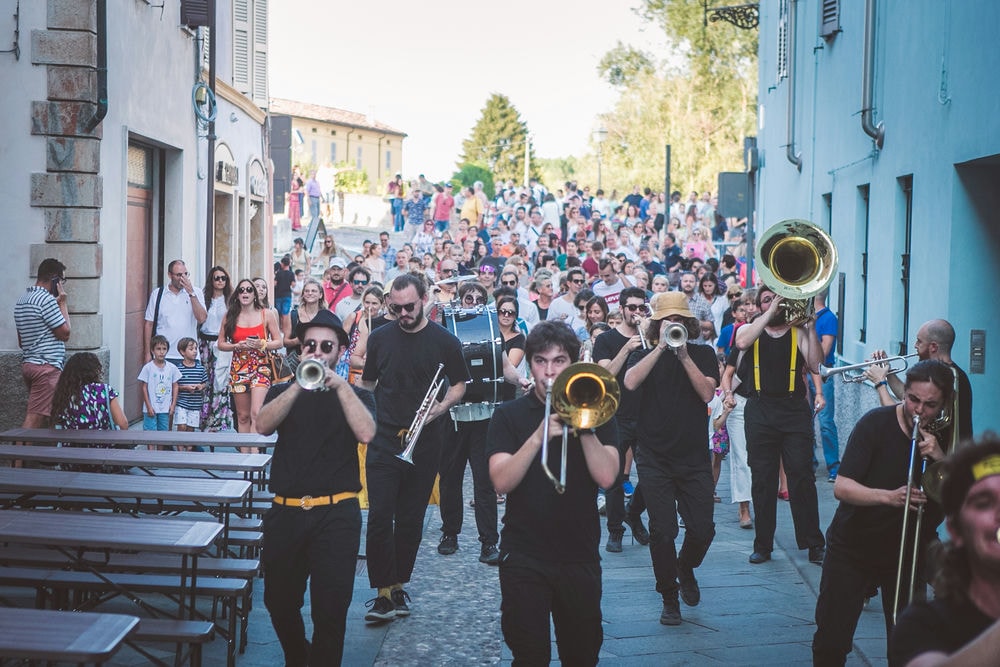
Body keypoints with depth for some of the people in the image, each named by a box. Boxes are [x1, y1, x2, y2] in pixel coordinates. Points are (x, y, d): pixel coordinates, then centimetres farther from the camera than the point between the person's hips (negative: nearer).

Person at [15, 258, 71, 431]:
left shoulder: (22, 300, 17)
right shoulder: (47, 300, -13)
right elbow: (64, 333, -10)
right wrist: (62, 303, -3)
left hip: (27, 363, 10)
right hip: (47, 366, -10)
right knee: (35, 418, -13)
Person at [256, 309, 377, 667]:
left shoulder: (356, 396, 10)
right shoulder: (284, 391, 13)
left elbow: (366, 433, -13)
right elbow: (263, 425, -9)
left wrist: (339, 384, -15)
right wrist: (300, 384, -17)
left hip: (336, 515, -2)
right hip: (286, 513, 2)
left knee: (331, 610, -8)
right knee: (279, 602, 13)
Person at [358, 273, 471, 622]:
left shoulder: (444, 341, 1)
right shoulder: (380, 338, 5)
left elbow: (459, 384, 8)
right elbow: (367, 384, 15)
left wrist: (442, 406, -11)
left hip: (424, 442, 0)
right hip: (384, 440, 0)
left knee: (410, 519, 9)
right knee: (379, 517, -9)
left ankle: (398, 584, 23)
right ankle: (384, 592, -3)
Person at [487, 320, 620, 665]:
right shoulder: (509, 415, 1)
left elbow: (606, 477, -11)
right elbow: (502, 482, -13)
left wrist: (583, 426, -18)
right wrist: (539, 436, -23)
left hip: (580, 556, 2)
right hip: (524, 557, -2)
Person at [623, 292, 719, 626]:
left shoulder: (703, 354, 8)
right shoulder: (643, 355, 5)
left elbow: (707, 392, -9)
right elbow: (630, 382, -17)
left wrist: (684, 356, -16)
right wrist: (660, 347, -19)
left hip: (695, 459, 1)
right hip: (656, 460, -1)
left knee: (702, 530, 0)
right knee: (662, 532, -4)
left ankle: (686, 569, 32)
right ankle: (669, 597, 12)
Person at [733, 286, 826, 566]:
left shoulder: (797, 332, 10)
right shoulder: (750, 329, 11)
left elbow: (815, 365, -4)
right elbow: (742, 342, -14)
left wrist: (810, 327, -9)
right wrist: (770, 312, -11)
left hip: (794, 409, -1)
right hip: (760, 411, 1)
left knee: (802, 477, -5)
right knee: (762, 480, 4)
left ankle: (814, 544, 2)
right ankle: (763, 544, 12)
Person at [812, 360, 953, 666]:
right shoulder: (876, 424, -13)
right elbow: (841, 487, -19)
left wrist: (940, 458, -24)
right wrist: (890, 496, -35)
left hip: (908, 555, 2)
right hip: (852, 549, -2)